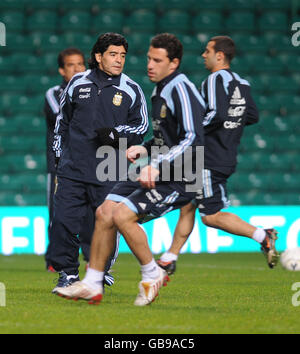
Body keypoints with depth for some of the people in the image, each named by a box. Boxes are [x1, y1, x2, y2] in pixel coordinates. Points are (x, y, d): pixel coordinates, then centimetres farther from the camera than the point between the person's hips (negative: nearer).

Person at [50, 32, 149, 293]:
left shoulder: (131, 90, 4)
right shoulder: (78, 83, 9)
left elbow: (141, 127, 8)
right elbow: (62, 120, 21)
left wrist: (117, 134, -10)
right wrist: (59, 153, 19)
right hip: (72, 169, 1)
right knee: (63, 222, -5)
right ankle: (68, 273, 9)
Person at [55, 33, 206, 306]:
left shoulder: (182, 91, -15)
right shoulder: (160, 90, 15)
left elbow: (193, 140, -25)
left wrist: (158, 166, -28)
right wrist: (145, 149, 11)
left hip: (179, 179, -9)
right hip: (158, 173, 9)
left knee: (122, 215, -21)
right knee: (105, 211, -1)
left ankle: (152, 275, -3)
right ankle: (92, 285, 5)